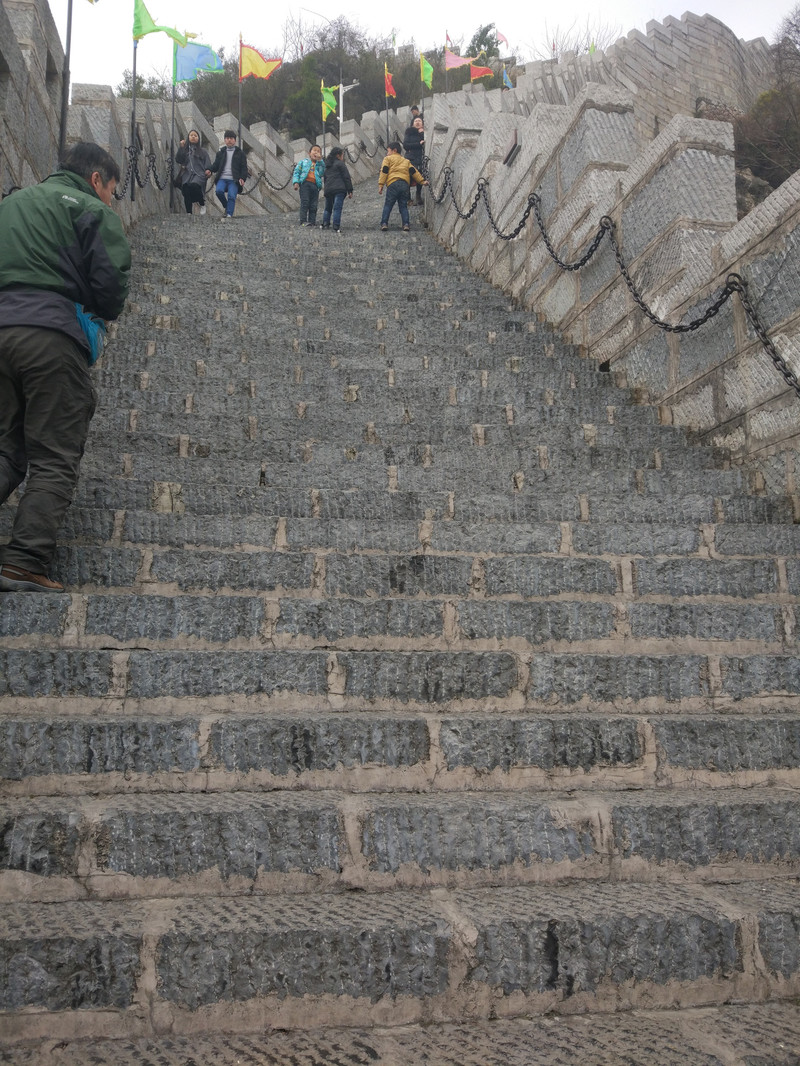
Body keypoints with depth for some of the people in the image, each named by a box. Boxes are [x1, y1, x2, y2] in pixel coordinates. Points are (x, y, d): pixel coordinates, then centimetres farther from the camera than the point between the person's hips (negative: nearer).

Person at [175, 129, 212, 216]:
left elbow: (207, 163, 11)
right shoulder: (184, 150, 19)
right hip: (187, 174, 3)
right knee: (186, 191, -14)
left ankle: (202, 204, -8)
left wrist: (208, 170, -9)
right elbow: (177, 160, 8)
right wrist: (181, 147, 1)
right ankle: (188, 214, -9)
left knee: (194, 186, -31)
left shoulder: (202, 151, 16)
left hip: (199, 174, -3)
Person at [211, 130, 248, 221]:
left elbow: (244, 168, 9)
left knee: (231, 196, -24)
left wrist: (242, 178, -10)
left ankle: (228, 216, -30)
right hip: (222, 178, 2)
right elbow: (215, 166, 16)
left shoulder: (240, 153, 14)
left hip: (234, 180, -2)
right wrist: (209, 170, -7)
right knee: (219, 191, -26)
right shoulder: (221, 153, 21)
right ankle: (225, 206, 0)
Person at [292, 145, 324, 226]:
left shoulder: (320, 164, 22)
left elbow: (322, 173, 2)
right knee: (305, 203, -14)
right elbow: (296, 172, 11)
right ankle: (303, 221, -18)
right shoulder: (303, 161, 17)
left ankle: (312, 222, -1)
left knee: (313, 206, -2)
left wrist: (319, 161, 2)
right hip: (305, 183, -3)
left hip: (315, 185, 3)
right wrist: (296, 182, -5)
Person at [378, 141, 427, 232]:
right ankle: (406, 224, -4)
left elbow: (384, 171, 2)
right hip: (405, 184, 4)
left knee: (388, 205, 1)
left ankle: (384, 223, -8)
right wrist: (422, 181, 18)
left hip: (393, 183, -4)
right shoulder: (406, 161, 27)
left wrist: (381, 185, -2)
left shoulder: (388, 159, 14)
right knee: (403, 206, 9)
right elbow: (413, 171, 18)